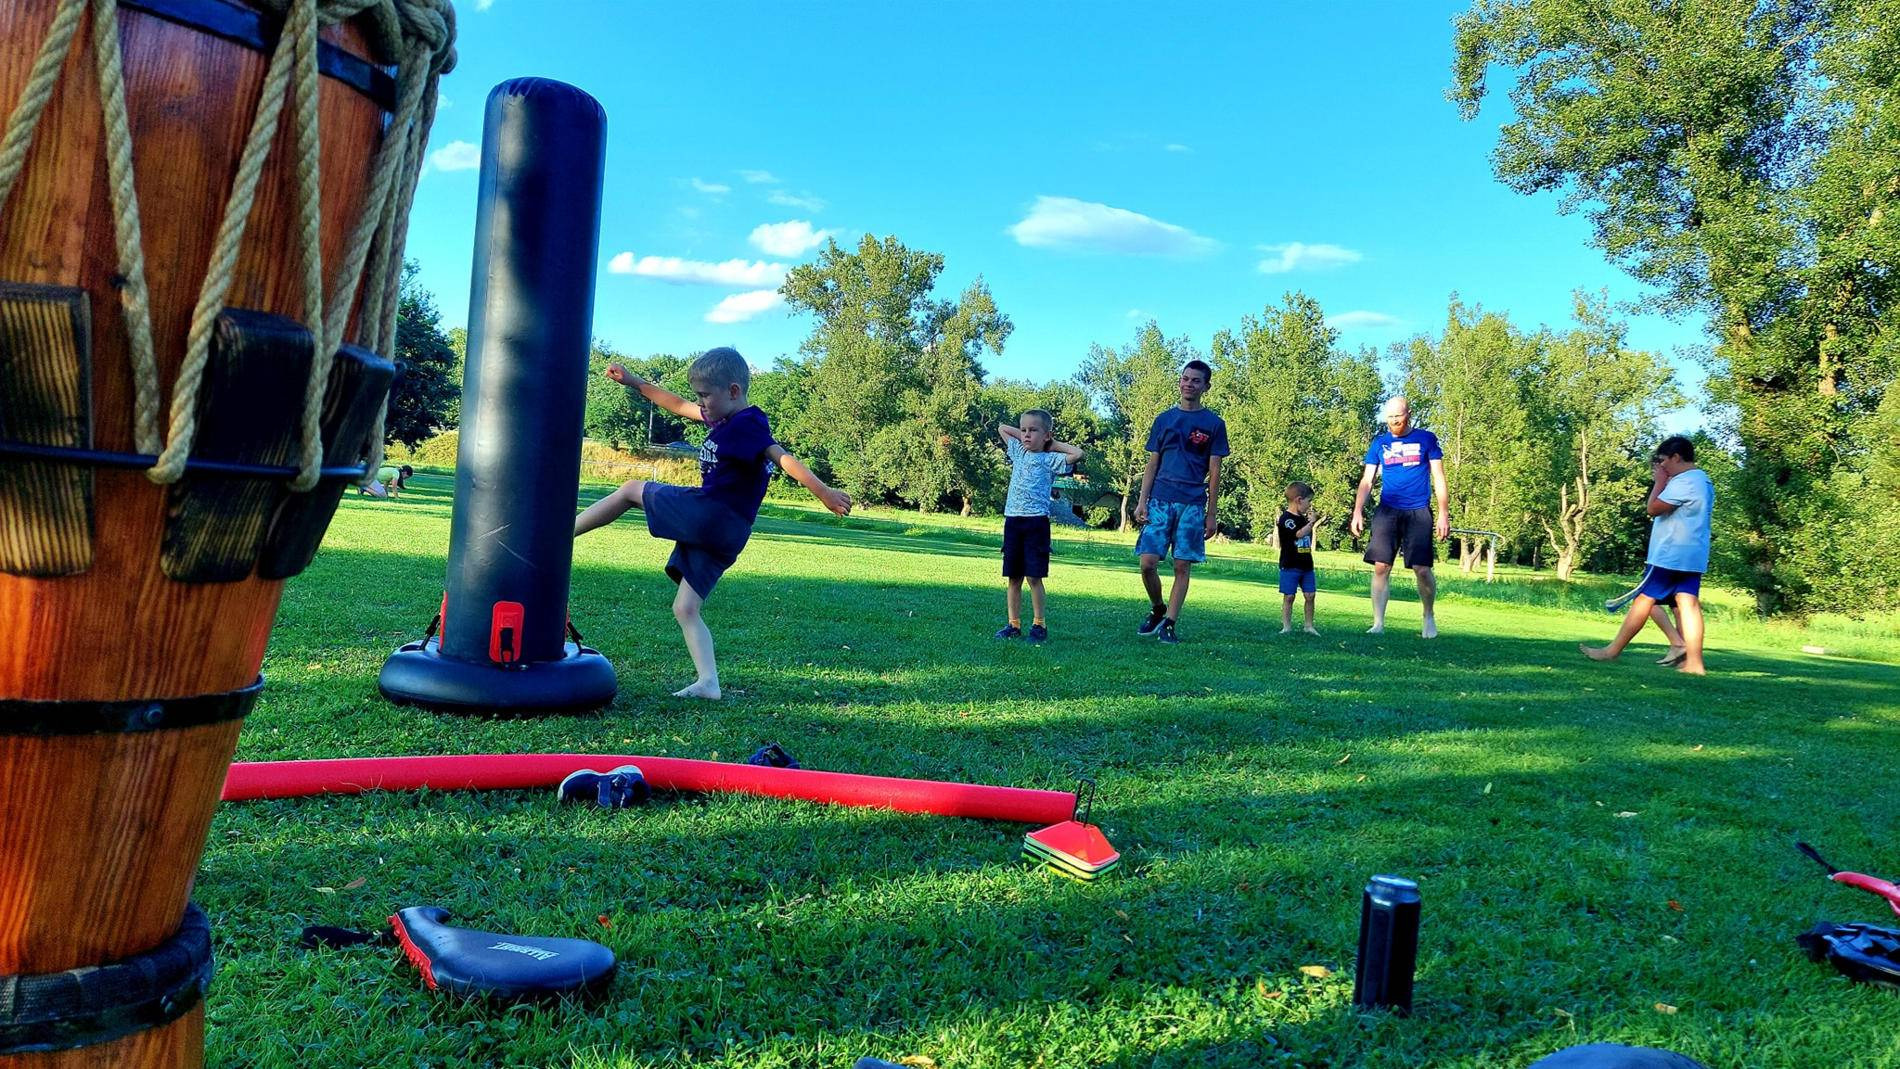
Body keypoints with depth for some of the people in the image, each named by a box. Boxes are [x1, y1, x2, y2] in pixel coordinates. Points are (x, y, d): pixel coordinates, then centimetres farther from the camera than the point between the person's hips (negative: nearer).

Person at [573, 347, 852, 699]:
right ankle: (708, 682, 2)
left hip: (710, 515, -10)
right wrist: (635, 382, 29)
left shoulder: (747, 424, -11)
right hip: (722, 534, 10)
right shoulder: (724, 417, 17)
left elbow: (783, 458, -24)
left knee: (632, 489, 5)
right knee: (685, 609, 9)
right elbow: (679, 406, 29)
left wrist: (824, 493, -35)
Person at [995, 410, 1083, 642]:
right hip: (1012, 519, 5)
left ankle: (1039, 625, 5)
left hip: (1036, 521, -5)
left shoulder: (1050, 459, 1)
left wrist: (1054, 444, -1)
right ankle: (1013, 624, 12)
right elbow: (1002, 427, 28)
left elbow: (1077, 454, -14)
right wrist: (1022, 436, 18)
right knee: (1013, 577, 7)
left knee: (1034, 577, -5)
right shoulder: (1018, 452, 16)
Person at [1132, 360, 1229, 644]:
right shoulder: (1164, 419, 11)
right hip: (1160, 502, 1)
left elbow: (1214, 473, 4)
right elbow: (1152, 465, 11)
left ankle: (1169, 624, 8)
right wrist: (1142, 501, 1)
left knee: (1182, 567, 0)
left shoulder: (1213, 424, 5)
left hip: (1192, 505, -1)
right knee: (1148, 562, -6)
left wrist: (1211, 515, 0)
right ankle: (1157, 609, 18)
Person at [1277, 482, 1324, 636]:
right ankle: (1286, 627, 6)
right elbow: (1298, 534, -23)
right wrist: (1311, 522, -13)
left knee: (1310, 595, 5)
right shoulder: (1286, 518, -12)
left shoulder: (1304, 518, 13)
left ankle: (1309, 626, 13)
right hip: (1290, 566, -7)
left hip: (1306, 565, 7)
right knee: (1288, 596, -1)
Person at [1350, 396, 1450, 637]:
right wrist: (1357, 512, -1)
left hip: (1418, 513, -2)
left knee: (1422, 568, -7)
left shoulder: (1426, 439, 5)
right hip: (1387, 511, 2)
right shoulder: (1379, 442, 10)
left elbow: (1439, 479, 4)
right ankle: (1378, 623, 0)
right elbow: (1366, 480, 10)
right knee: (1380, 566, -6)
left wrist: (1444, 514, -3)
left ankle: (1429, 617, 16)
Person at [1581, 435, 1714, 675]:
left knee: (1643, 599, -3)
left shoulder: (1684, 481, -16)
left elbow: (1654, 509, -16)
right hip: (1691, 556, 9)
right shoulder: (1703, 480, 19)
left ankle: (1612, 651, 3)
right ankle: (1694, 662, -7)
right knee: (1687, 604, 0)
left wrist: (1659, 481, -6)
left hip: (1670, 555, -9)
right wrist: (1664, 482, 15)